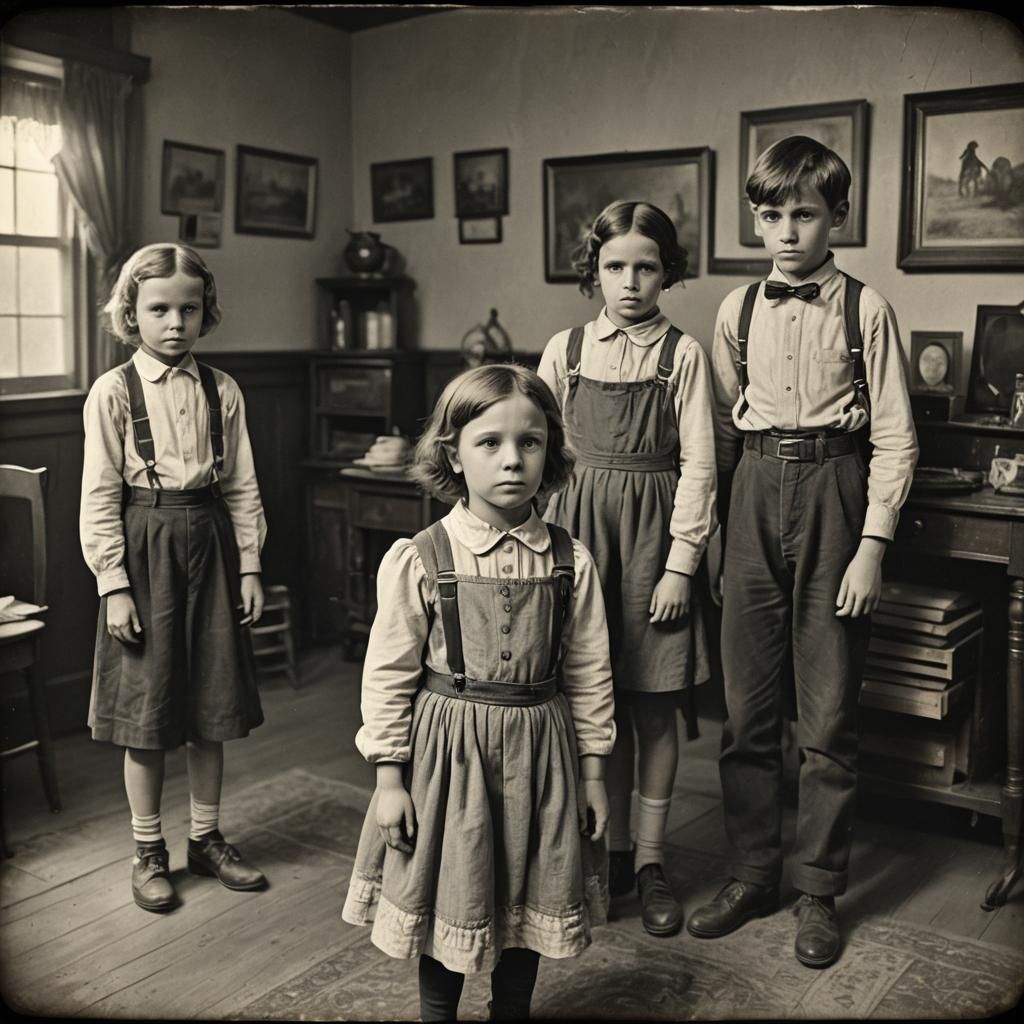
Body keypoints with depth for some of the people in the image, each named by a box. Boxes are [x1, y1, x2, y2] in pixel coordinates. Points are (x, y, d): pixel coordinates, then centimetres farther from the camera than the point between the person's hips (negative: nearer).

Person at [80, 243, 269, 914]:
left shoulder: (222, 391, 4)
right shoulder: (113, 393, -5)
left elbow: (242, 486, 5)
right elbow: (100, 497, -7)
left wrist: (250, 566, 2)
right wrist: (113, 584, -11)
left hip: (209, 546, 3)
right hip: (145, 548, -3)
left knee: (213, 706, 11)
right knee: (146, 712, 6)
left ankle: (207, 837, 29)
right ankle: (149, 851, 23)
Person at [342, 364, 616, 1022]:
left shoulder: (571, 562, -4)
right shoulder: (418, 561, -11)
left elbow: (588, 673, 2)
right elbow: (389, 674, -6)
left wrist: (592, 771, 4)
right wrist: (390, 777, -5)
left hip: (539, 748, 2)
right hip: (449, 748, -2)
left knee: (527, 899, 17)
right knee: (448, 899, 13)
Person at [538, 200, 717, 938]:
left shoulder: (683, 354, -2)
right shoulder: (566, 350, 5)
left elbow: (698, 463, -4)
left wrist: (681, 564, -9)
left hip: (653, 530, -2)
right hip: (580, 525, 2)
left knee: (653, 706, 5)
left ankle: (651, 862, 20)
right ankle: (613, 851, 25)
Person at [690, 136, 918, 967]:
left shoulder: (865, 309, -2)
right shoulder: (738, 310, 8)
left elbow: (894, 439, -3)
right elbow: (721, 428, 10)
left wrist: (872, 546, -9)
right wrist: (710, 532, 7)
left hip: (831, 494, -3)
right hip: (753, 496, 3)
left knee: (828, 712, 4)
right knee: (747, 705, 9)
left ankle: (820, 892, 20)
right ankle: (752, 875, 25)